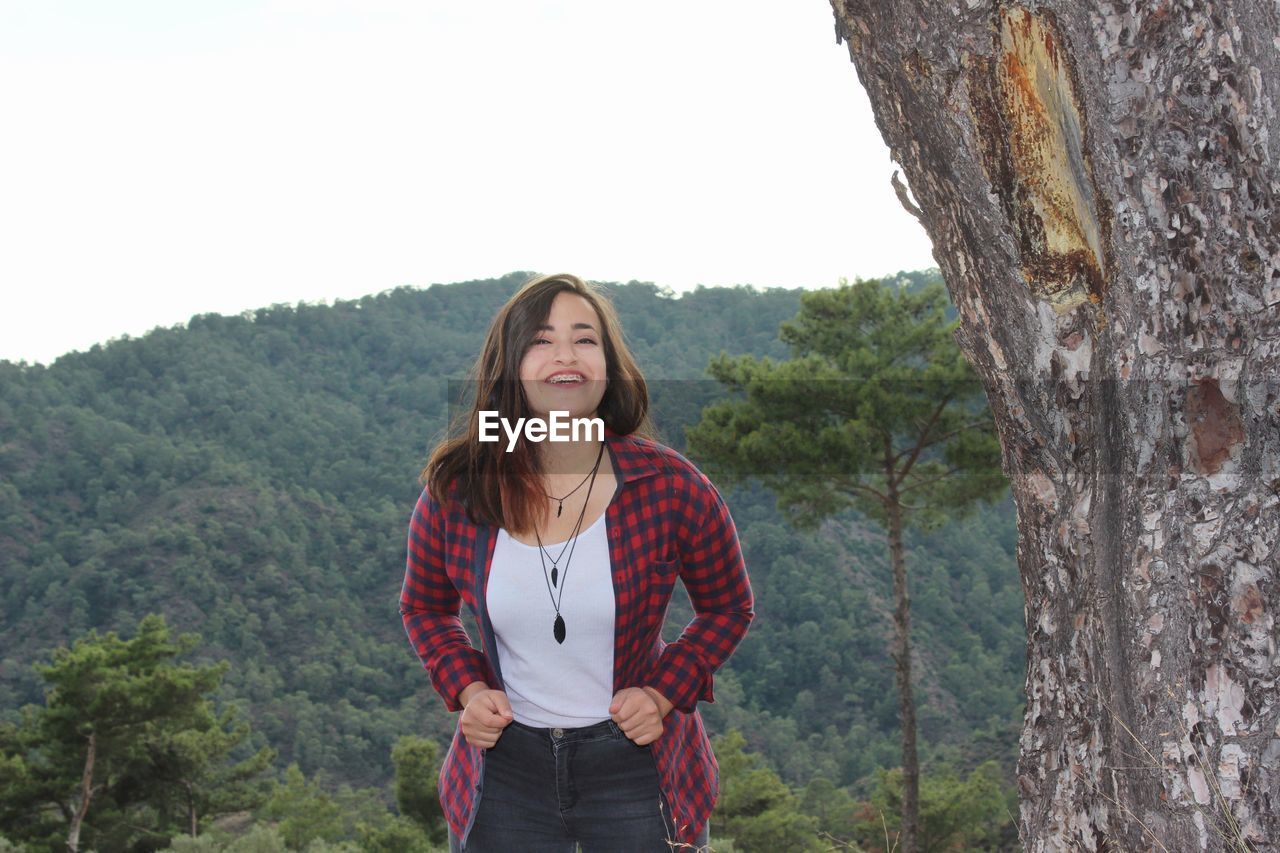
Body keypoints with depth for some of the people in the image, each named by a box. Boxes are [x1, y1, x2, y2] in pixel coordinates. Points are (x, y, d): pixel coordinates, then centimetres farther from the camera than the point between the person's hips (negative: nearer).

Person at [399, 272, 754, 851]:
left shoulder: (670, 488, -13)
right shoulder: (455, 493, -9)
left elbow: (728, 608, 3)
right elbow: (424, 607, 10)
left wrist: (665, 692, -11)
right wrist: (465, 688, -6)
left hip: (636, 763, -1)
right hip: (503, 765, 1)